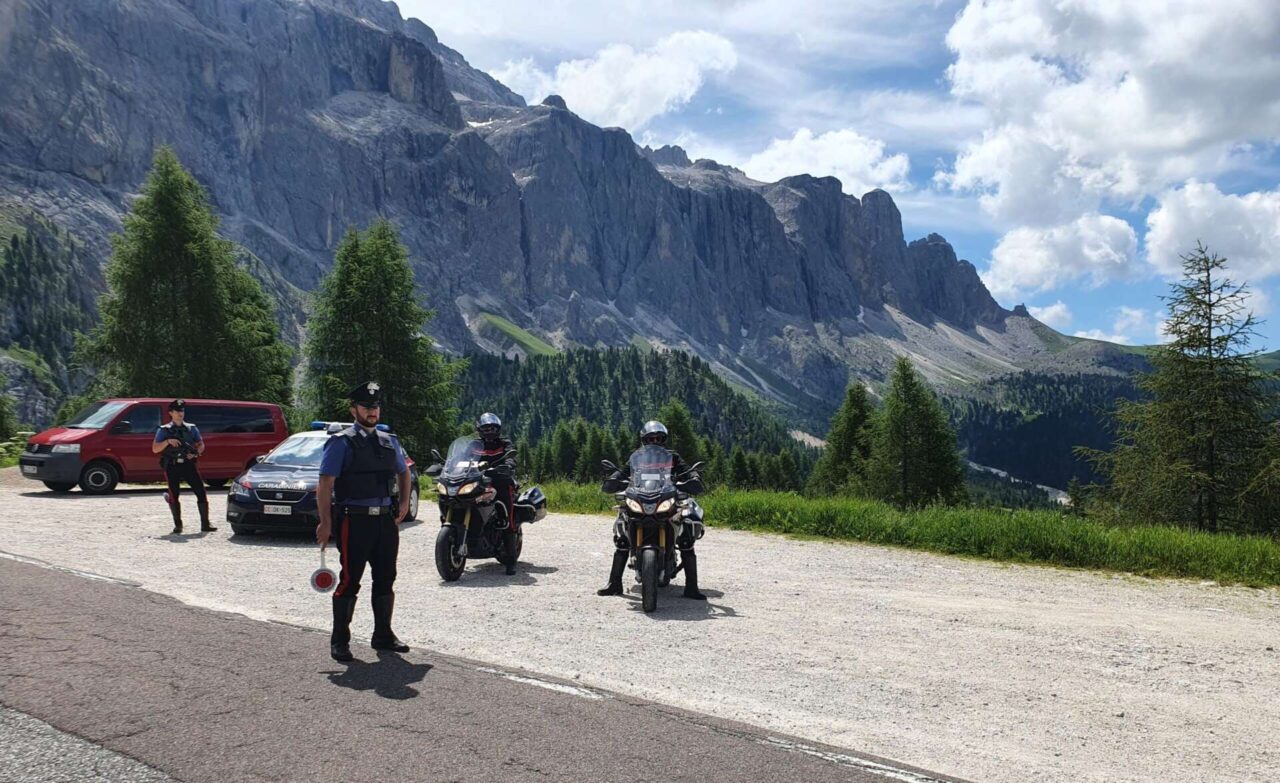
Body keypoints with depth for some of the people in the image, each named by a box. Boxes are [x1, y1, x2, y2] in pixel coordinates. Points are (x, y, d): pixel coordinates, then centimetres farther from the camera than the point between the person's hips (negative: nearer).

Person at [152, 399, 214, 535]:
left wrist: (196, 452, -7)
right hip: (172, 467, -1)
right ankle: (178, 526, 10)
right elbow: (155, 449, 1)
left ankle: (205, 524, -4)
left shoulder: (191, 428, 13)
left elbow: (201, 444, 14)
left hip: (189, 464, 2)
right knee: (174, 496, -1)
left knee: (201, 493, -7)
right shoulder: (164, 430, 7)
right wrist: (168, 441, -15)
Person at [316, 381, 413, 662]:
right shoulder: (341, 442, -5)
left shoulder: (389, 441, 15)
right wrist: (325, 522, -15)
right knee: (350, 580, -3)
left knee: (386, 578, 11)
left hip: (386, 520, 6)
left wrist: (404, 503, 16)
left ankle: (383, 634, 24)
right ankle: (339, 640, 8)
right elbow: (325, 484, -10)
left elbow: (403, 472, 30)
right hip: (354, 520, -6)